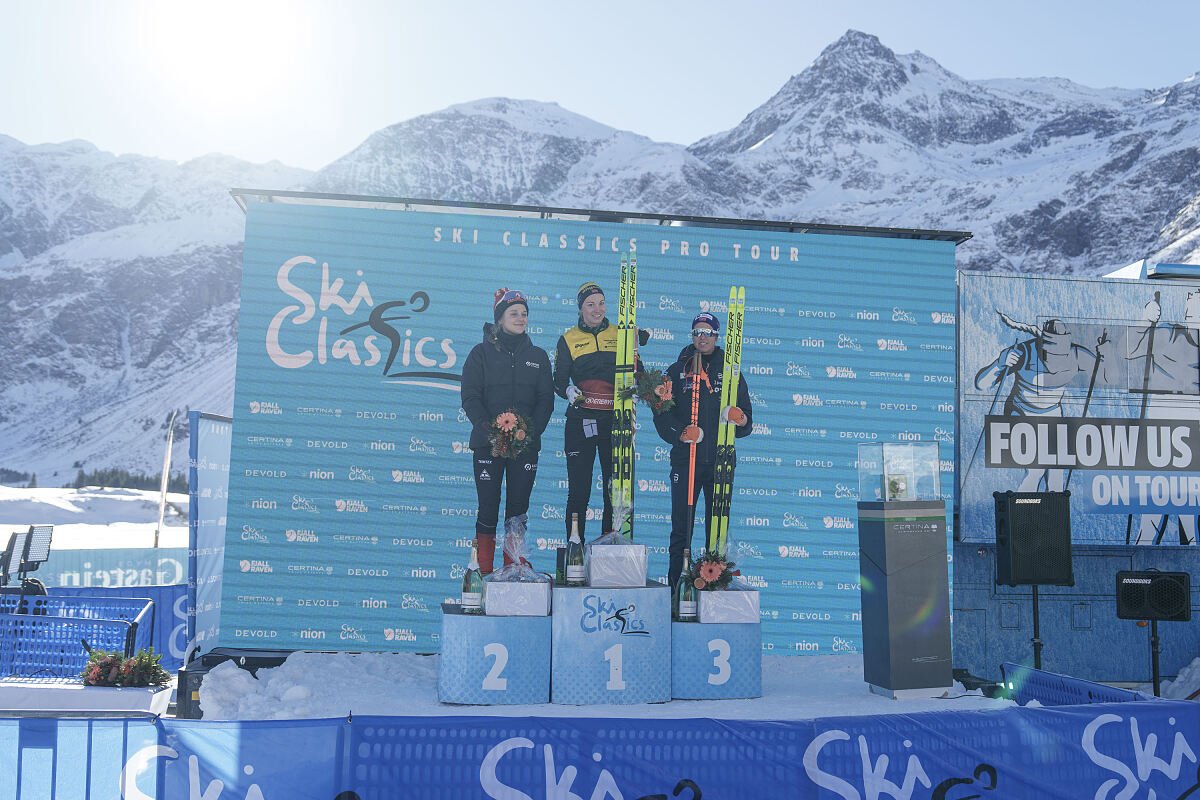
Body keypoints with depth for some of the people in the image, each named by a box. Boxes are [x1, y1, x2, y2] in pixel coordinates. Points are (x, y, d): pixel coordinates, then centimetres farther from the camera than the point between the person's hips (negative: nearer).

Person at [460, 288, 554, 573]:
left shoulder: (538, 356, 11)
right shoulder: (481, 353, 4)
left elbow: (546, 399, 6)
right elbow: (470, 398, -2)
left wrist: (532, 431, -10)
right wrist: (488, 429, -16)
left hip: (526, 444, 2)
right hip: (488, 443, -2)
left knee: (518, 509, 4)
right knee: (489, 508, -2)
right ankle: (484, 572, 6)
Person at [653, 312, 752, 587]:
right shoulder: (677, 371, 10)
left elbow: (746, 415, 10)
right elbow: (661, 413, 6)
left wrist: (740, 420, -13)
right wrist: (679, 432, -12)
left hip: (720, 460, 1)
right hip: (685, 459, 0)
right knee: (681, 527, -2)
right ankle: (676, 585, 5)